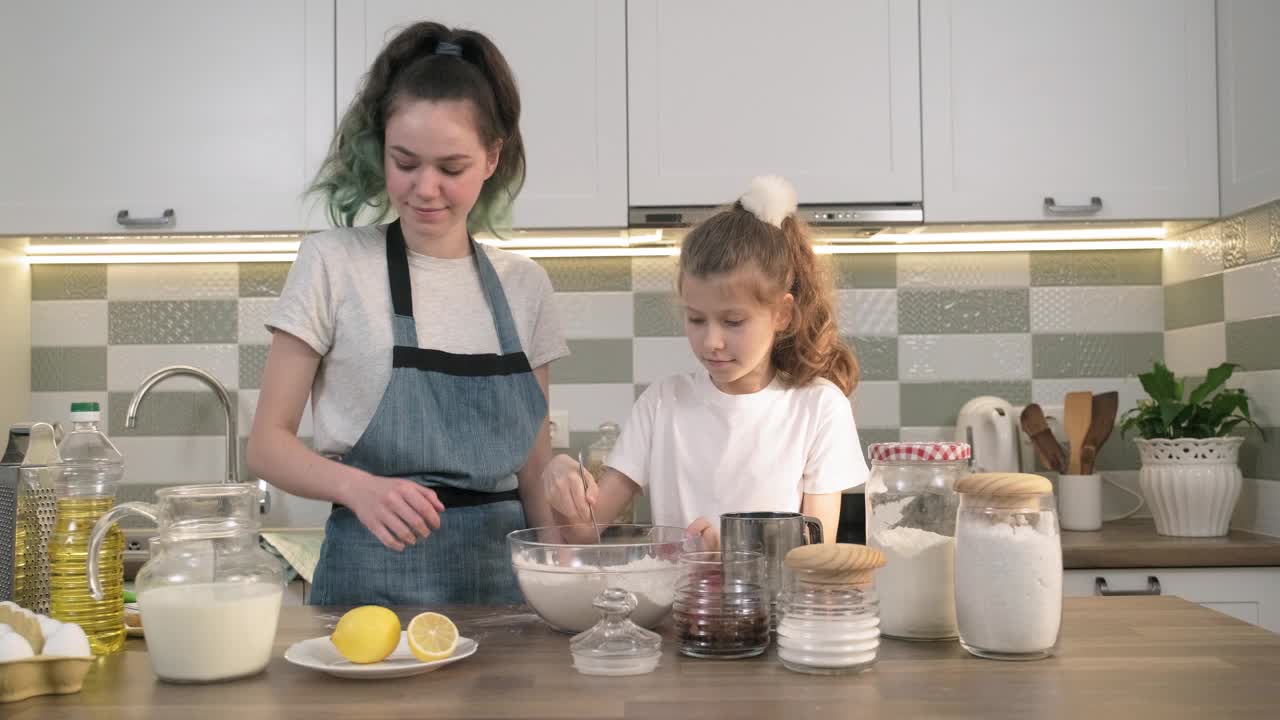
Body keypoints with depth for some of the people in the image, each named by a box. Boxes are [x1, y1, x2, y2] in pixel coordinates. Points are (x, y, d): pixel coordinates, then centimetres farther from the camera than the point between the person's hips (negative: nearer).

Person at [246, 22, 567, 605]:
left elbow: (534, 464, 10)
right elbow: (268, 443, -4)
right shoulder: (333, 264, -4)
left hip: (501, 574, 3)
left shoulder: (524, 284, 5)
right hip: (374, 576, -2)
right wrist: (359, 487, -22)